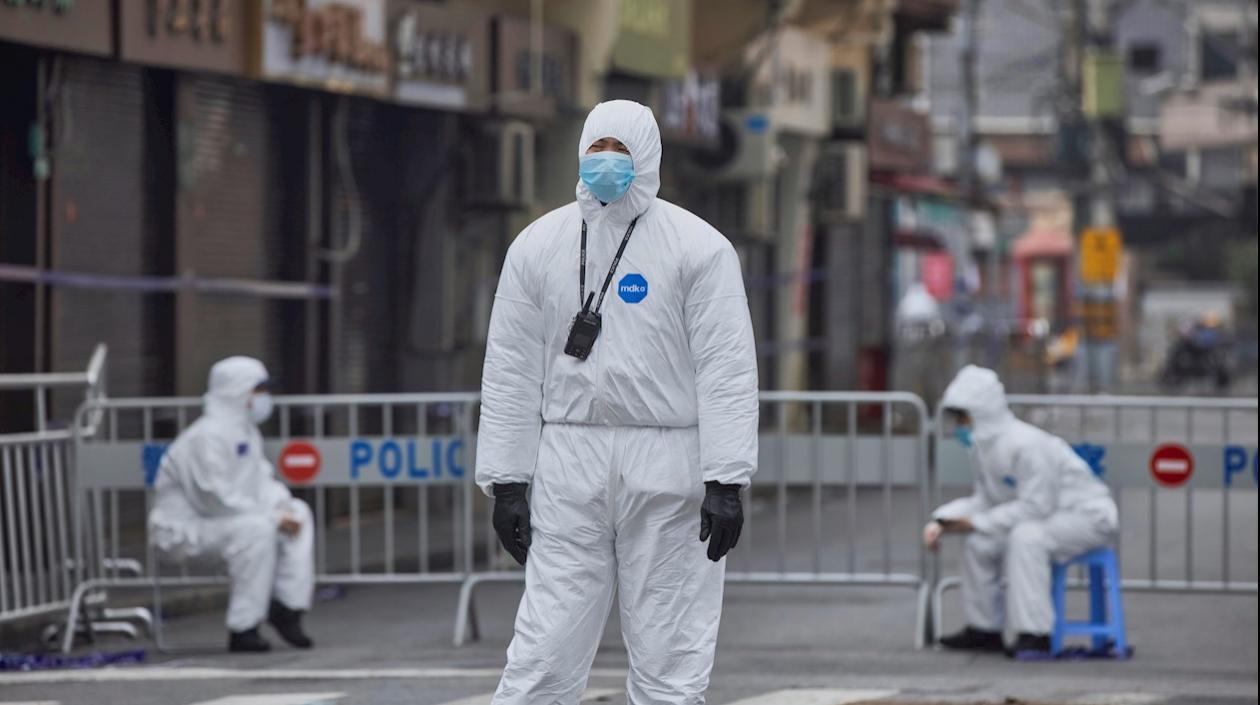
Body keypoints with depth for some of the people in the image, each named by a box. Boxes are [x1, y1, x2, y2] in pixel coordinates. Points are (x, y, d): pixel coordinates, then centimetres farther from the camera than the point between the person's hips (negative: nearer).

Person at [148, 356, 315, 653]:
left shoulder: (246, 431, 10)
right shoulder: (208, 436, -22)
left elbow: (262, 480, 16)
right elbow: (216, 500, -26)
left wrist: (282, 504, -7)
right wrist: (273, 517, -23)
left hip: (225, 519, 10)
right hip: (182, 528, -10)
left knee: (298, 512, 1)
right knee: (256, 528, -34)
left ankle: (288, 606, -3)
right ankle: (243, 630, -29)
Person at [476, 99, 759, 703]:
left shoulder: (698, 246, -1)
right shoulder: (539, 244, 8)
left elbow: (727, 369, -5)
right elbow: (511, 369, 9)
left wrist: (725, 480, -12)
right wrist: (506, 481, 3)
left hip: (668, 472, -2)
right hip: (570, 464, 2)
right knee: (543, 656, -4)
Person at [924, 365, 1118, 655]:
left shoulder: (1027, 445, -28)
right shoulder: (982, 447, 3)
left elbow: (1035, 506, -29)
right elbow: (985, 499, 9)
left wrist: (977, 522, -25)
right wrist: (941, 521, -7)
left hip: (1088, 516, -10)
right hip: (1050, 518, 10)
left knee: (1026, 536, -34)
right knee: (980, 543, 3)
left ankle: (1035, 633, -30)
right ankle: (984, 629, 18)